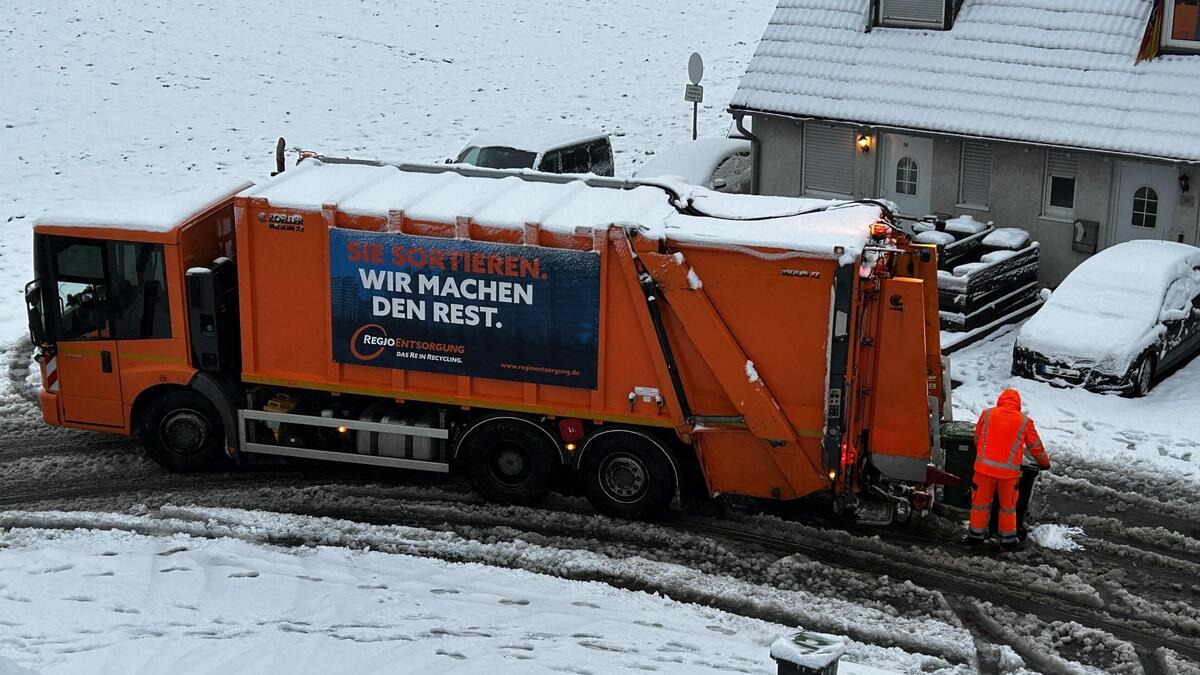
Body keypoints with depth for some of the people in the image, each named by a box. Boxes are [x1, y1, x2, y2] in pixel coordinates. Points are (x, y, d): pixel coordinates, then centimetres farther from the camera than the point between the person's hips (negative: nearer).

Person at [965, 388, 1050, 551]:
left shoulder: (987, 414, 2)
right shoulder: (1025, 421, 1)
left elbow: (977, 439, 12)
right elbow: (1036, 446, 10)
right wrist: (1044, 462, 28)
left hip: (985, 467, 0)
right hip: (1009, 471, 0)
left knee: (981, 501, 13)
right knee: (1008, 505, 13)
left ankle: (976, 535, 21)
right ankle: (1007, 539, 21)